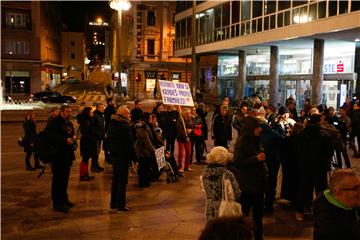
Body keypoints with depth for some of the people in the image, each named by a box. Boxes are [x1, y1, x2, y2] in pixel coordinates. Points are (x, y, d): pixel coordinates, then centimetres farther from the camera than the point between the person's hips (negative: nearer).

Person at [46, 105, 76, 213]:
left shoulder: (69, 123, 18)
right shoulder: (54, 123, -10)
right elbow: (51, 137, -22)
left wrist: (73, 139, 4)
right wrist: (65, 140, -23)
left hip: (67, 155, 9)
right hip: (58, 155, -9)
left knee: (65, 178, 16)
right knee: (58, 179, -4)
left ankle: (64, 199, 29)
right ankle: (57, 203, 2)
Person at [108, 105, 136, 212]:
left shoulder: (112, 124, 8)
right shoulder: (125, 127, -19)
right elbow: (129, 144, -18)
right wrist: (134, 157, -11)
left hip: (114, 154, 9)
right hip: (123, 156, -9)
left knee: (115, 180, 16)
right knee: (122, 181, 0)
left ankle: (113, 205, 23)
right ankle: (120, 206, 7)